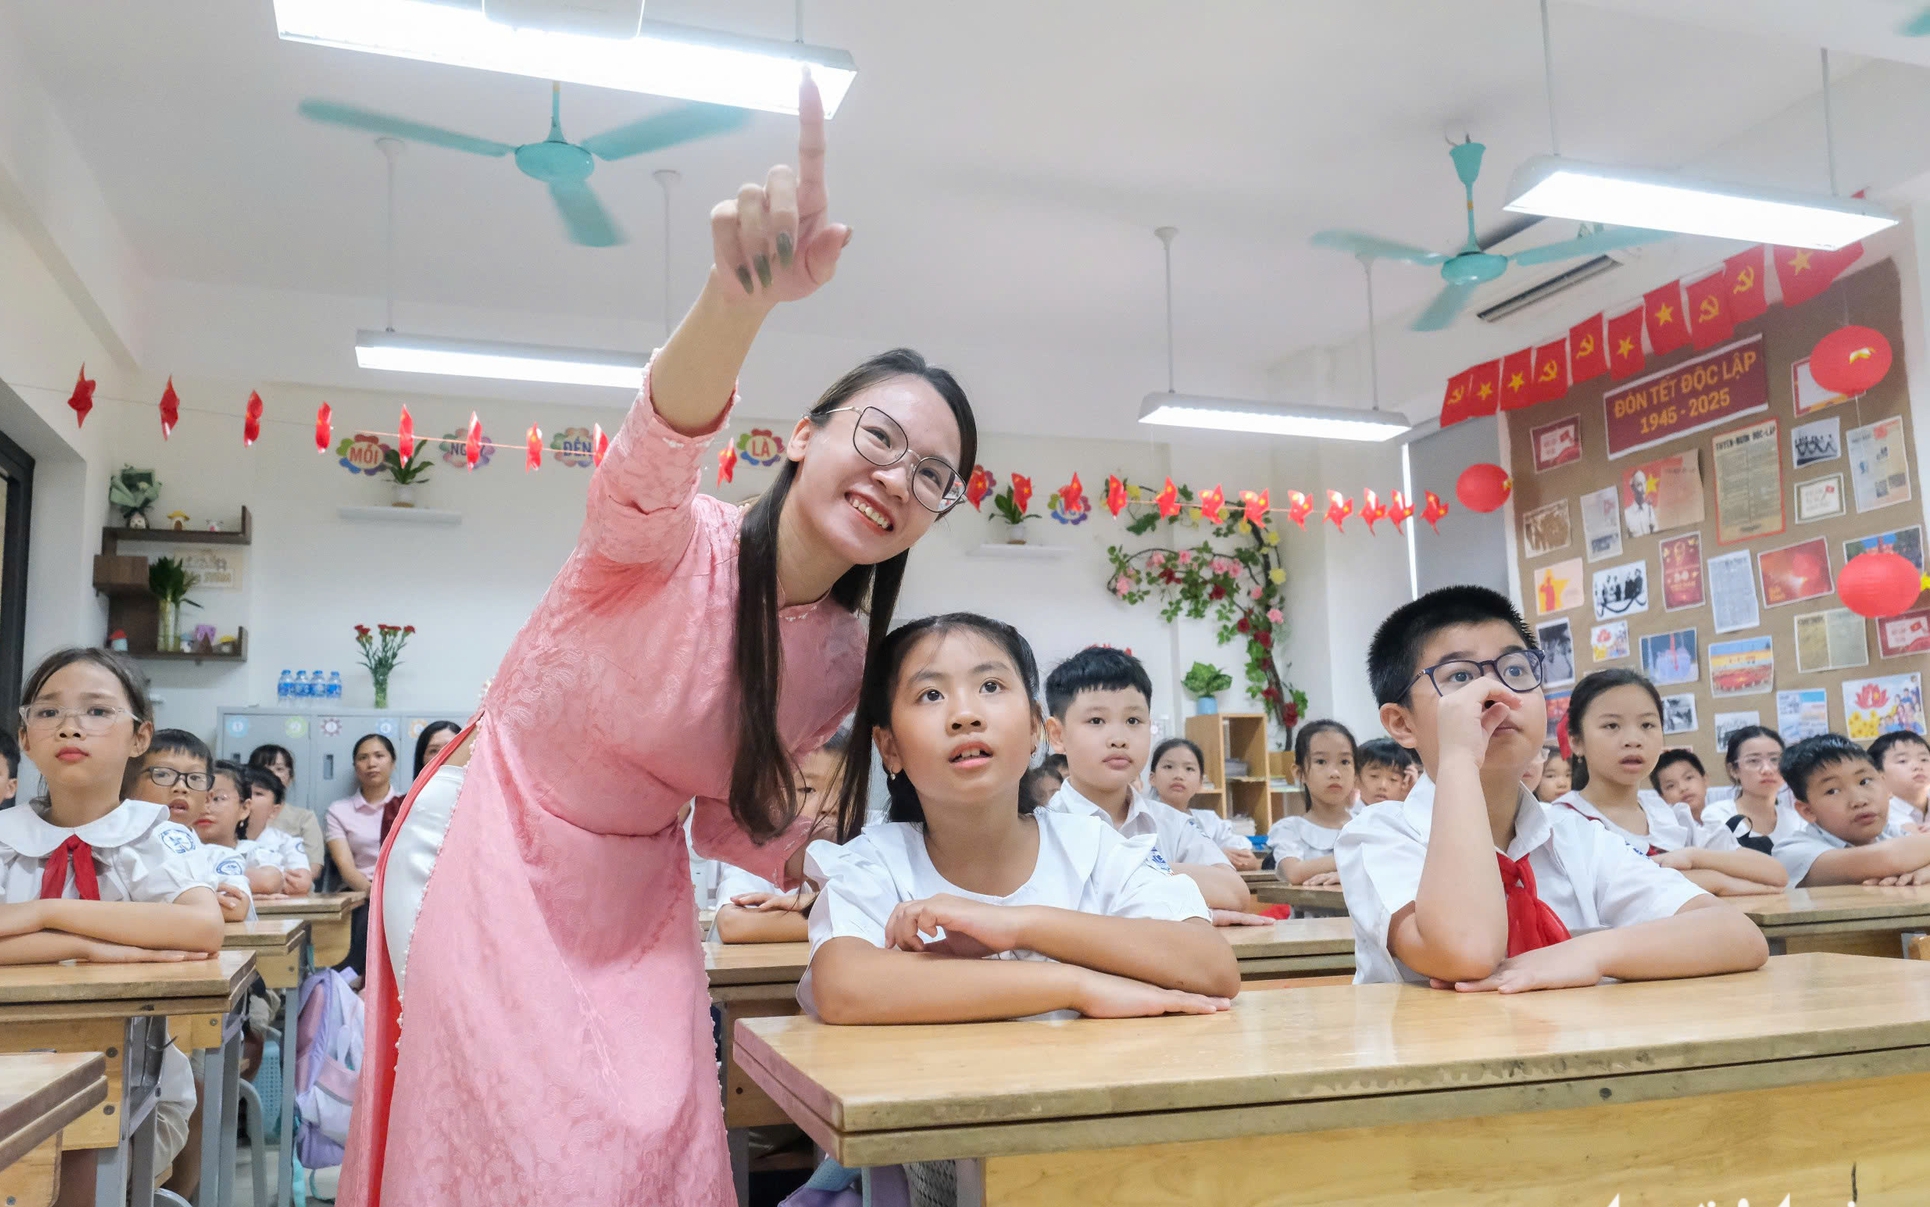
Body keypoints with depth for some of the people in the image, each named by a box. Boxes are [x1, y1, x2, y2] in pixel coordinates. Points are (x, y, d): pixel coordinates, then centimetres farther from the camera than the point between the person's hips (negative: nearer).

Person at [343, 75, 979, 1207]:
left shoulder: (844, 662, -6)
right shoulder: (672, 542, -23)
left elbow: (731, 823, 4)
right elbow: (656, 451, -48)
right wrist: (741, 298, -66)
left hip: (632, 891, 5)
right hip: (485, 855, -5)